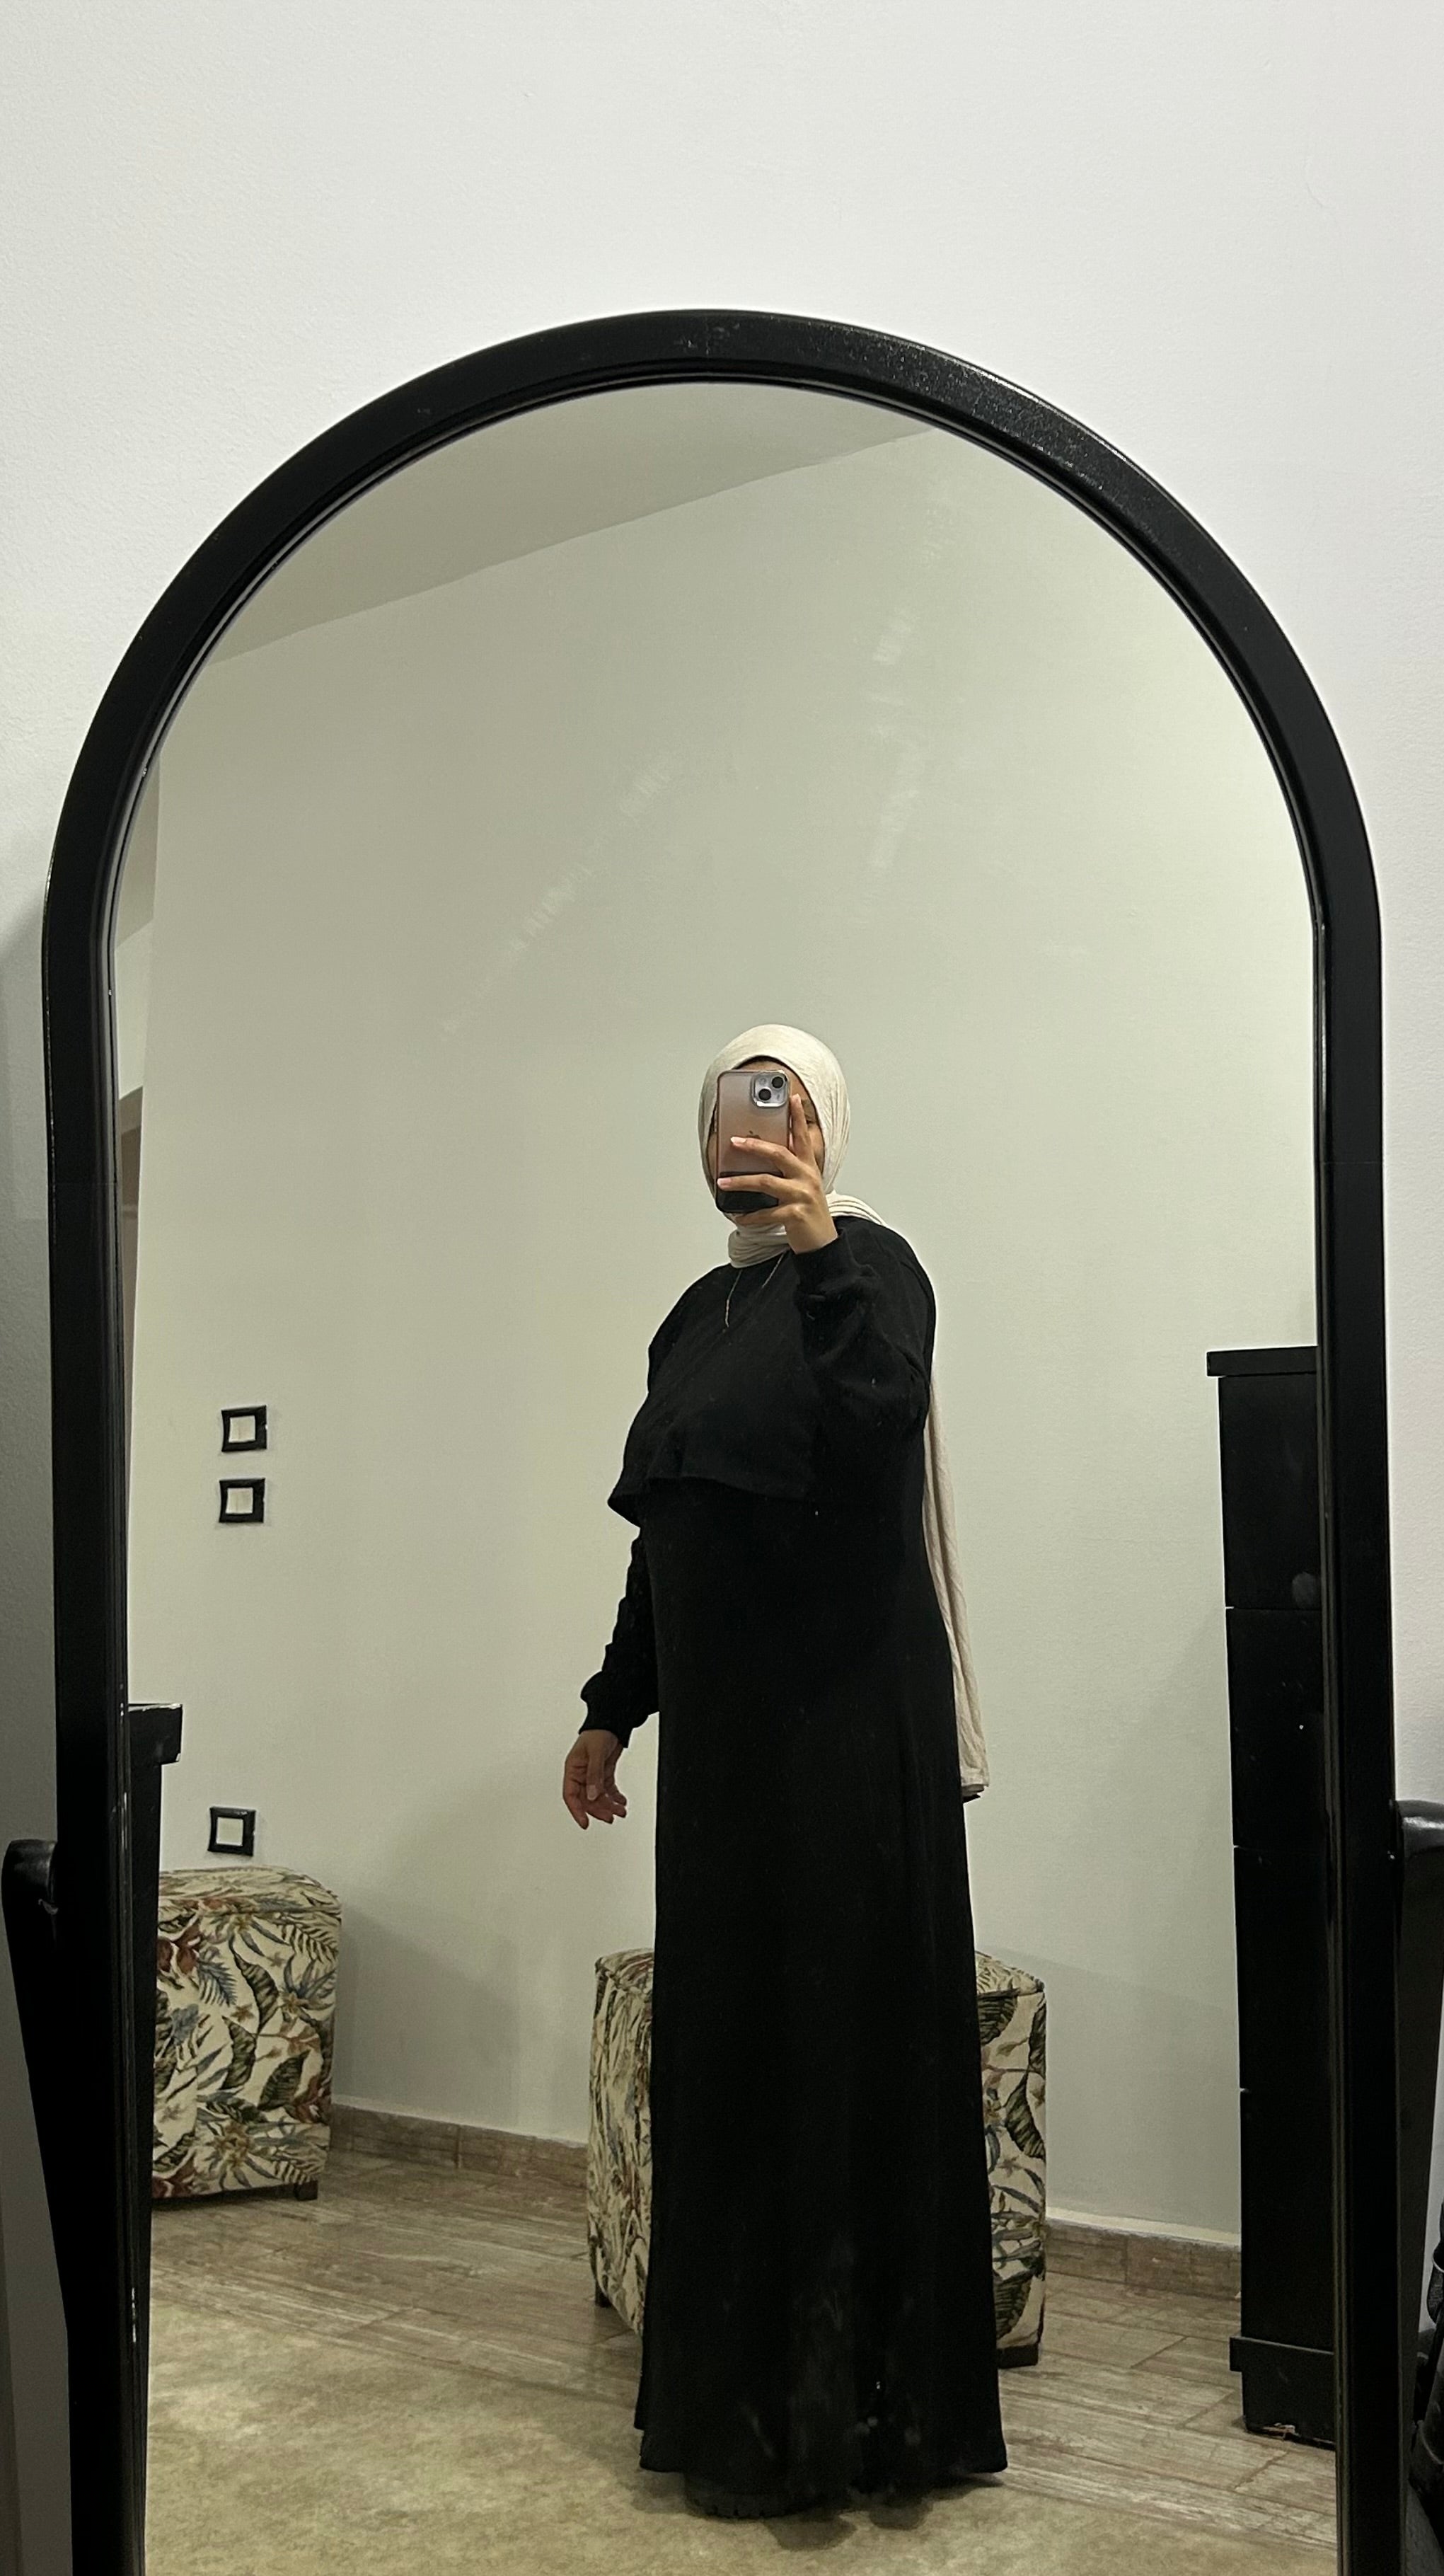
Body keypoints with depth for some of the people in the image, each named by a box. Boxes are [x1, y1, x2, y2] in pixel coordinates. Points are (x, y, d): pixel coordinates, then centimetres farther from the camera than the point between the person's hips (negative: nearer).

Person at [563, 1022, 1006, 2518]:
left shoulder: (869, 1261, -5)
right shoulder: (699, 1311, 17)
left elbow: (880, 1417, -27)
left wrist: (816, 1243, -26)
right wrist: (612, 1709, 18)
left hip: (846, 1707, -7)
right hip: (723, 1713, 8)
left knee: (847, 2016, -3)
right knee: (726, 2022, 10)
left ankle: (862, 2397, 7)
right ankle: (743, 2380, 22)